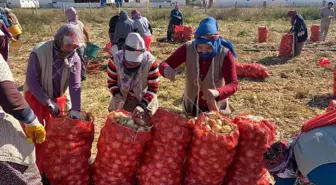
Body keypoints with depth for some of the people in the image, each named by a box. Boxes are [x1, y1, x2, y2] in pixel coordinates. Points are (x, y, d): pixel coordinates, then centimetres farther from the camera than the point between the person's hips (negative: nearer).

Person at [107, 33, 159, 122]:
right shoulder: (115, 59, -21)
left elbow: (153, 88, -21)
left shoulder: (150, 62, -26)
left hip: (145, 100, -1)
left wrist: (142, 105, -31)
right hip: (122, 100, 1)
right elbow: (111, 82, -9)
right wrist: (117, 95, -28)